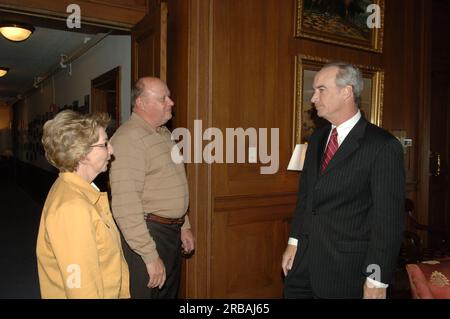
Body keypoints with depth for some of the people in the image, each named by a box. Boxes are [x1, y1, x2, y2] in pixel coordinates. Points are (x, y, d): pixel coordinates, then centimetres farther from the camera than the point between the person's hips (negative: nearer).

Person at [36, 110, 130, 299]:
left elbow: (106, 258, 5)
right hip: (95, 294, -8)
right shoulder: (72, 207, -26)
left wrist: (123, 292, 8)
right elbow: (81, 286, -26)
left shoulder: (81, 190, 2)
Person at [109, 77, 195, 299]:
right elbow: (126, 207, -25)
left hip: (173, 232, 9)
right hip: (147, 233, -9)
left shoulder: (163, 133, 11)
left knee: (169, 293, 21)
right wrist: (150, 256, -23)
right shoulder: (128, 139, -19)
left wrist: (184, 226, 18)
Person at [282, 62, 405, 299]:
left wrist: (377, 281, -13)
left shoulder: (383, 146, -15)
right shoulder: (317, 138, 7)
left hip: (346, 270, -6)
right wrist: (294, 242, 9)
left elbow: (389, 217, -15)